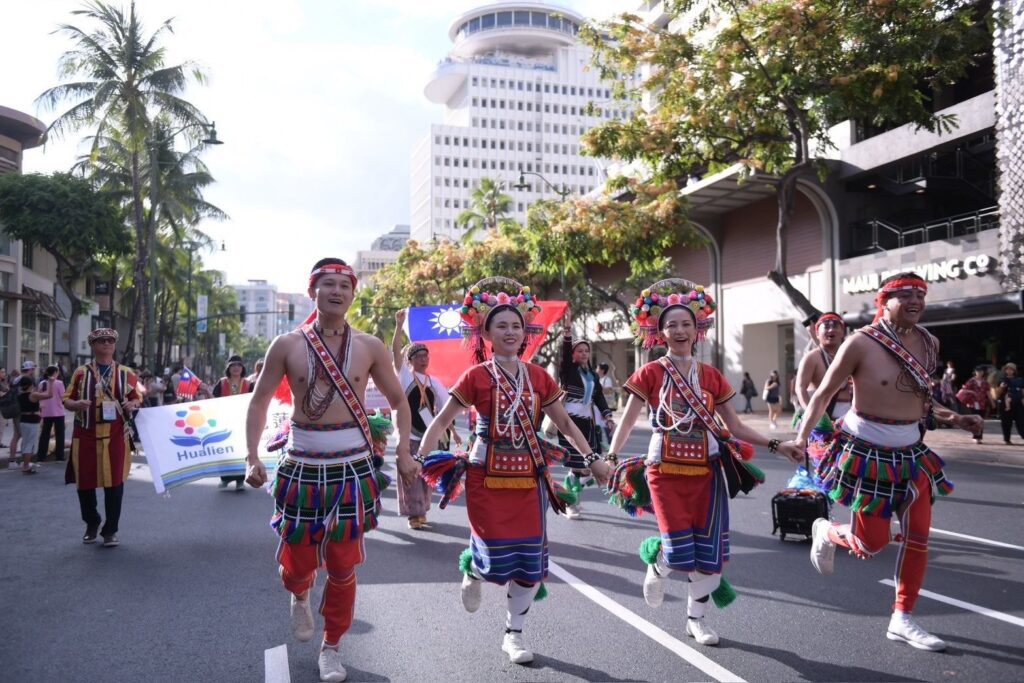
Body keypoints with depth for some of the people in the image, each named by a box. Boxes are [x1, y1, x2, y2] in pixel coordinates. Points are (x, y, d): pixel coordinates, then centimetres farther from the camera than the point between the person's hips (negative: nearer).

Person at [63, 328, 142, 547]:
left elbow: (138, 399, 11)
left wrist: (131, 405, -12)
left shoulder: (126, 374, 7)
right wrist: (76, 404, -14)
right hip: (86, 436, 1)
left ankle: (111, 530, 9)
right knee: (85, 482, 7)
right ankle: (91, 523, 30)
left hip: (116, 437, -1)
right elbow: (66, 399, 8)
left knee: (114, 482, -2)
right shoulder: (81, 373, 7)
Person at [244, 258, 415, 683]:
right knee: (297, 559, 8)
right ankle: (300, 596, 46)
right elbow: (259, 402, 5)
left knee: (343, 565, 6)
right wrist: (252, 457, -5)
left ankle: (331, 646, 28)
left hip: (353, 466, 0)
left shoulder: (369, 347, 0)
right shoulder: (287, 345, -2)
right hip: (302, 465, 0)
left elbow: (398, 401, 10)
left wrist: (403, 452, -2)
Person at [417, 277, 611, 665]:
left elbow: (564, 422, 10)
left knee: (530, 559, 4)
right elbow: (442, 420, -4)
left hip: (528, 478, 4)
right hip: (487, 478, -3)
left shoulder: (538, 376, 5)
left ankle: (513, 634, 23)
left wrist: (592, 459, 4)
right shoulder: (476, 377, -5)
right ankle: (472, 569, 34)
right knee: (497, 556, -5)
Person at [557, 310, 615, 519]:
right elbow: (564, 352, -18)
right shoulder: (567, 370, -1)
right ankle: (570, 504, 3)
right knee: (576, 464, -9)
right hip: (570, 421, -6)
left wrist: (607, 417, -3)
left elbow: (599, 397, 10)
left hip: (588, 421, 6)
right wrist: (567, 330, -30)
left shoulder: (593, 375, 15)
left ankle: (573, 499, 21)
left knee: (586, 464, 3)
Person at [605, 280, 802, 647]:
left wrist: (777, 445, 2)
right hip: (666, 471, -3)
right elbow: (627, 420, -4)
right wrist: (610, 457, -17)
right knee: (679, 552, -10)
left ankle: (696, 617, 26)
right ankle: (656, 566, 27)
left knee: (709, 550, 5)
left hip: (706, 471, 3)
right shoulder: (650, 373, -4)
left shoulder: (712, 377, 6)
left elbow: (735, 426, 9)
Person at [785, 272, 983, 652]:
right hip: (867, 451, -6)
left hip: (911, 452, 6)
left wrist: (955, 419, 6)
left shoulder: (929, 344, 4)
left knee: (918, 537, 5)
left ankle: (902, 621, 20)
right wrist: (801, 436, -19)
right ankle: (826, 532, 34)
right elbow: (823, 394, -10)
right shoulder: (862, 343, -16)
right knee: (873, 542, -1)